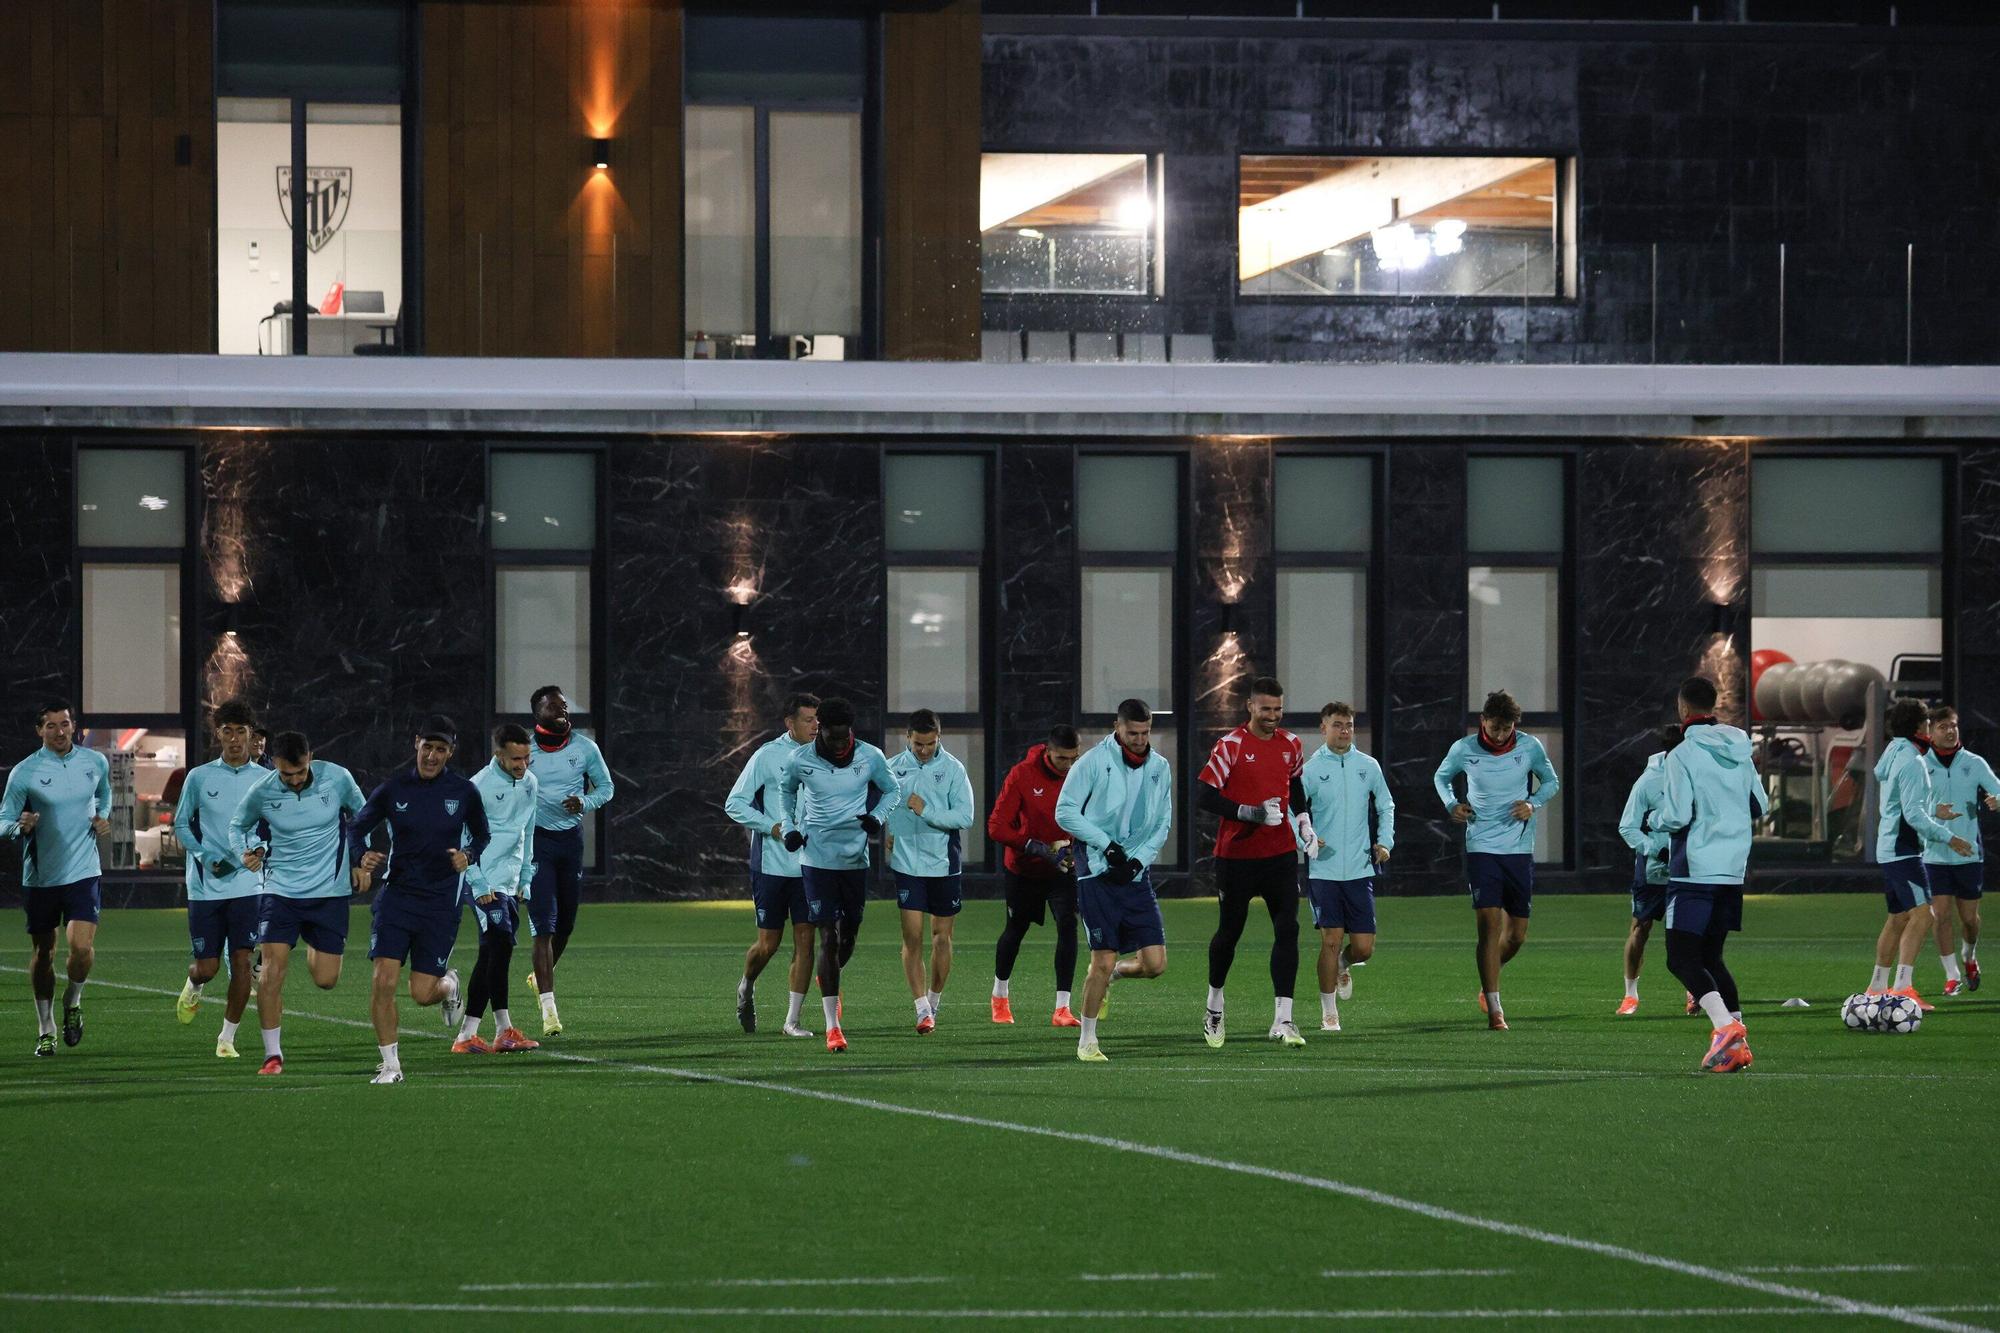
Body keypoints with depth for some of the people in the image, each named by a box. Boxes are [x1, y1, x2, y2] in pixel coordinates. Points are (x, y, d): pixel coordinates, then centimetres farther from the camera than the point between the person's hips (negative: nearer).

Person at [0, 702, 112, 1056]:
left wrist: (103, 817, 5)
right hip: (40, 877, -1)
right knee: (42, 953, 7)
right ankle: (45, 1030, 22)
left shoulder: (96, 762, 3)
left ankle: (73, 1000, 15)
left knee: (82, 947, -16)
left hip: (83, 871, 1)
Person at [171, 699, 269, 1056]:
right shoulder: (199, 777, 3)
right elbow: (181, 823, 9)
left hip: (247, 884, 0)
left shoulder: (265, 780, 4)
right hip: (205, 887, 0)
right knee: (207, 966, 1)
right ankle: (193, 987, 38)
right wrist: (205, 857, -7)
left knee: (242, 961, -9)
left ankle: (228, 1037, 2)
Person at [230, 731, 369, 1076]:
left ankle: (313, 950, 40)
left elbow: (360, 813, 11)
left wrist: (360, 862, 7)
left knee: (326, 980, 2)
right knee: (272, 972, -13)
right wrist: (244, 855, -11)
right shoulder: (261, 791, -10)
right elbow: (238, 825, 9)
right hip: (280, 889, -1)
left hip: (330, 891, 1)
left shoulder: (337, 778, -10)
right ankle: (273, 1054, -1)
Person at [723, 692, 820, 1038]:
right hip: (771, 864, -4)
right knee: (768, 943, 1)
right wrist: (773, 827, -16)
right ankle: (746, 988, 32)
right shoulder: (768, 755, -7)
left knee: (805, 939, -3)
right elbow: (734, 804, -6)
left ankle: (793, 1018, 2)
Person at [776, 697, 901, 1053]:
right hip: (817, 859, -2)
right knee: (829, 937, -10)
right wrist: (788, 827, 3)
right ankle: (832, 1027, -7)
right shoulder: (800, 760, -6)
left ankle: (830, 983, 47)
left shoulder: (870, 757, -4)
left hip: (855, 859, 2)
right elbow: (786, 790, 16)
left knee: (849, 936, 11)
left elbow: (892, 791, 12)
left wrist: (877, 816, -7)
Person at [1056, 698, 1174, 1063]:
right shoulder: (1094, 762, -7)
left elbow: (1163, 824, 12)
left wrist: (1139, 859, -5)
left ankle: (1109, 977, 27)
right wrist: (1107, 845, -14)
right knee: (1103, 960, -7)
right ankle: (1087, 1041, 7)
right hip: (1098, 873, -4)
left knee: (1155, 963, -5)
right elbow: (1065, 812, -7)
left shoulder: (1159, 768, 7)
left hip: (1137, 875, 4)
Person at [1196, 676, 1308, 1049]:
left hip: (1280, 853, 4)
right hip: (1236, 854, -3)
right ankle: (1214, 1004, 32)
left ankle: (1282, 1019, -9)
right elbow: (1204, 794, -14)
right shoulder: (1231, 746, -10)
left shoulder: (1292, 745, 7)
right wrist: (1247, 813, -22)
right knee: (1229, 931, 9)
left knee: (1287, 929, -9)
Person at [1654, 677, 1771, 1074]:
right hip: (1733, 870, 7)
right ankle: (1736, 1037, 5)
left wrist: (1657, 818, 5)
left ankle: (1725, 1026, -27)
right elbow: (1760, 807, 16)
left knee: (1681, 958, -6)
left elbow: (1676, 816, -17)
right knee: (1710, 956, 16)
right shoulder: (1740, 752, 9)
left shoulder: (1683, 755, -12)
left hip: (1694, 872, -7)